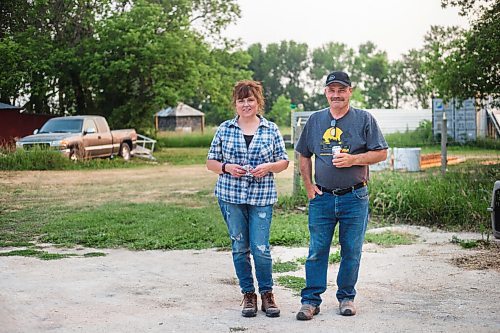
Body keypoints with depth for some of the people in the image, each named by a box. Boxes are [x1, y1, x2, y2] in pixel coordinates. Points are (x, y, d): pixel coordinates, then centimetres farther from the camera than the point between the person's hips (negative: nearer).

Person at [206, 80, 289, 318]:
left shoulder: (271, 129, 5)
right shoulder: (224, 129, 5)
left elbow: (284, 162, 9)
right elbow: (211, 162, 9)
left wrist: (268, 167, -11)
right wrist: (226, 168, -11)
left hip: (262, 197, -1)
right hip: (230, 196, 1)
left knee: (260, 248, -6)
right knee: (240, 248, 7)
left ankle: (267, 294, 13)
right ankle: (248, 294, 21)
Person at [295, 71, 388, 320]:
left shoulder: (364, 119, 1)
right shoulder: (315, 120, 10)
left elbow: (381, 153, -1)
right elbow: (303, 155, 17)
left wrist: (353, 159, -14)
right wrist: (308, 185, 6)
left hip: (355, 198, -2)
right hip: (322, 197, 2)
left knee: (351, 251, 5)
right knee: (317, 250, 1)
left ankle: (346, 297, 19)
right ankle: (310, 300, 7)